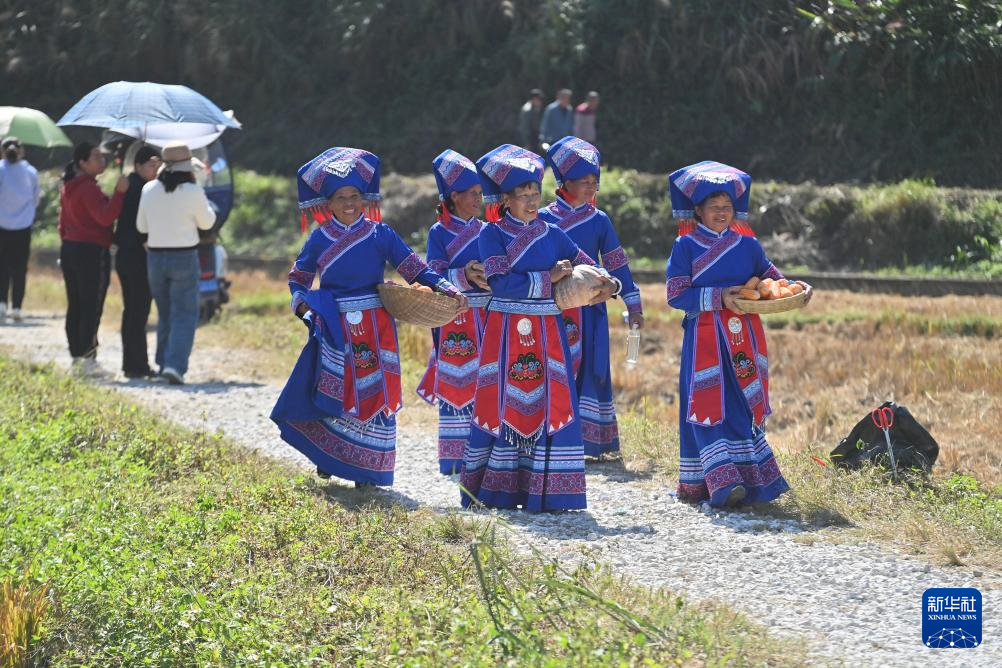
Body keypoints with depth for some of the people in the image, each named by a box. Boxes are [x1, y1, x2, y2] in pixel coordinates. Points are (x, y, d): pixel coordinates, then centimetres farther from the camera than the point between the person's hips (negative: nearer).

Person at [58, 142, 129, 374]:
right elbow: (106, 217, -24)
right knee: (92, 307, -7)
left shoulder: (68, 188, 15)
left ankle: (76, 357, 13)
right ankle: (88, 359, -9)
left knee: (74, 307, 10)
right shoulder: (88, 188, -15)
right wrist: (119, 192, -24)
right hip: (92, 251, -9)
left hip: (69, 248, 9)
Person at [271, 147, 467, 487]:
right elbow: (298, 278, 15)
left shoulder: (379, 234, -1)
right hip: (335, 329, 0)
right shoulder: (320, 239, 3)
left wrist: (449, 291, -18)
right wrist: (303, 307, -4)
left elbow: (415, 267, -5)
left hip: (376, 328, 0)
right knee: (333, 395, -2)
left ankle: (367, 470, 9)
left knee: (374, 394, 0)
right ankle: (326, 458, 18)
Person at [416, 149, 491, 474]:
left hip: (487, 316, 4)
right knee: (455, 384, -3)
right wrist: (465, 276, -28)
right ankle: (454, 457, 1)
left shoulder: (485, 231, 12)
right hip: (455, 318, -4)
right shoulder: (439, 233, -1)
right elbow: (435, 276, -11)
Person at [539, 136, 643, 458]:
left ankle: (592, 440, 3)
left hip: (591, 308, 2)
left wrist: (633, 305, 7)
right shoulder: (545, 218, 0)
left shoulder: (599, 220, 6)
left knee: (591, 369, -1)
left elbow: (617, 263, 8)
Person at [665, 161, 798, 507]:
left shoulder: (746, 244, 10)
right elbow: (676, 294, -7)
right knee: (710, 407, -7)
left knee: (744, 406, 3)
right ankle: (721, 481, -10)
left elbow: (769, 277, 16)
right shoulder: (685, 246, -1)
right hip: (704, 338, -3)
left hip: (743, 338, 3)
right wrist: (718, 298, -16)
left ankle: (751, 476, 5)